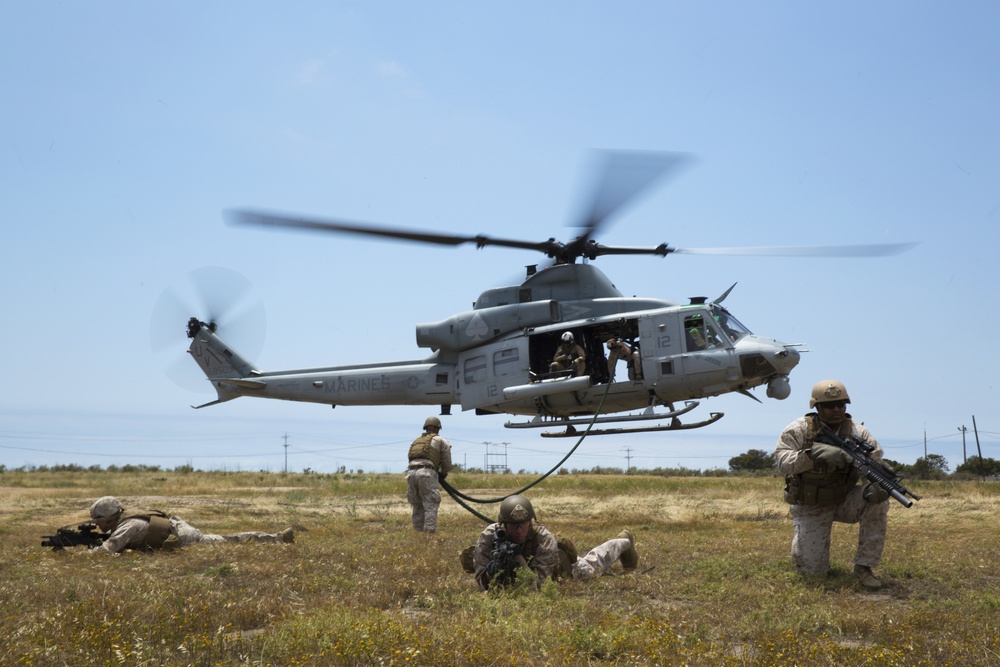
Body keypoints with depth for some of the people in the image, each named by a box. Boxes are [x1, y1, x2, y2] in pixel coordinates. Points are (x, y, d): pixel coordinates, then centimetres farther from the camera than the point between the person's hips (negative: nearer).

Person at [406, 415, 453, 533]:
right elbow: (447, 462, 13)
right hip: (427, 473, -5)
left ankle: (418, 532, 10)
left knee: (417, 506, 13)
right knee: (431, 506, -4)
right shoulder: (440, 441, 17)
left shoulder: (416, 441, 31)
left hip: (411, 473, 5)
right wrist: (443, 473, 33)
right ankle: (429, 531, -14)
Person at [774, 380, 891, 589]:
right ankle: (801, 538, 27)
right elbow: (782, 460, -23)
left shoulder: (858, 433, -8)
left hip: (844, 501, 2)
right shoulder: (799, 430, -12)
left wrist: (878, 485, -37)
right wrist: (814, 454, -40)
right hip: (810, 507, -2)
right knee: (812, 569, -10)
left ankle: (864, 566, -15)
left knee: (878, 501, -28)